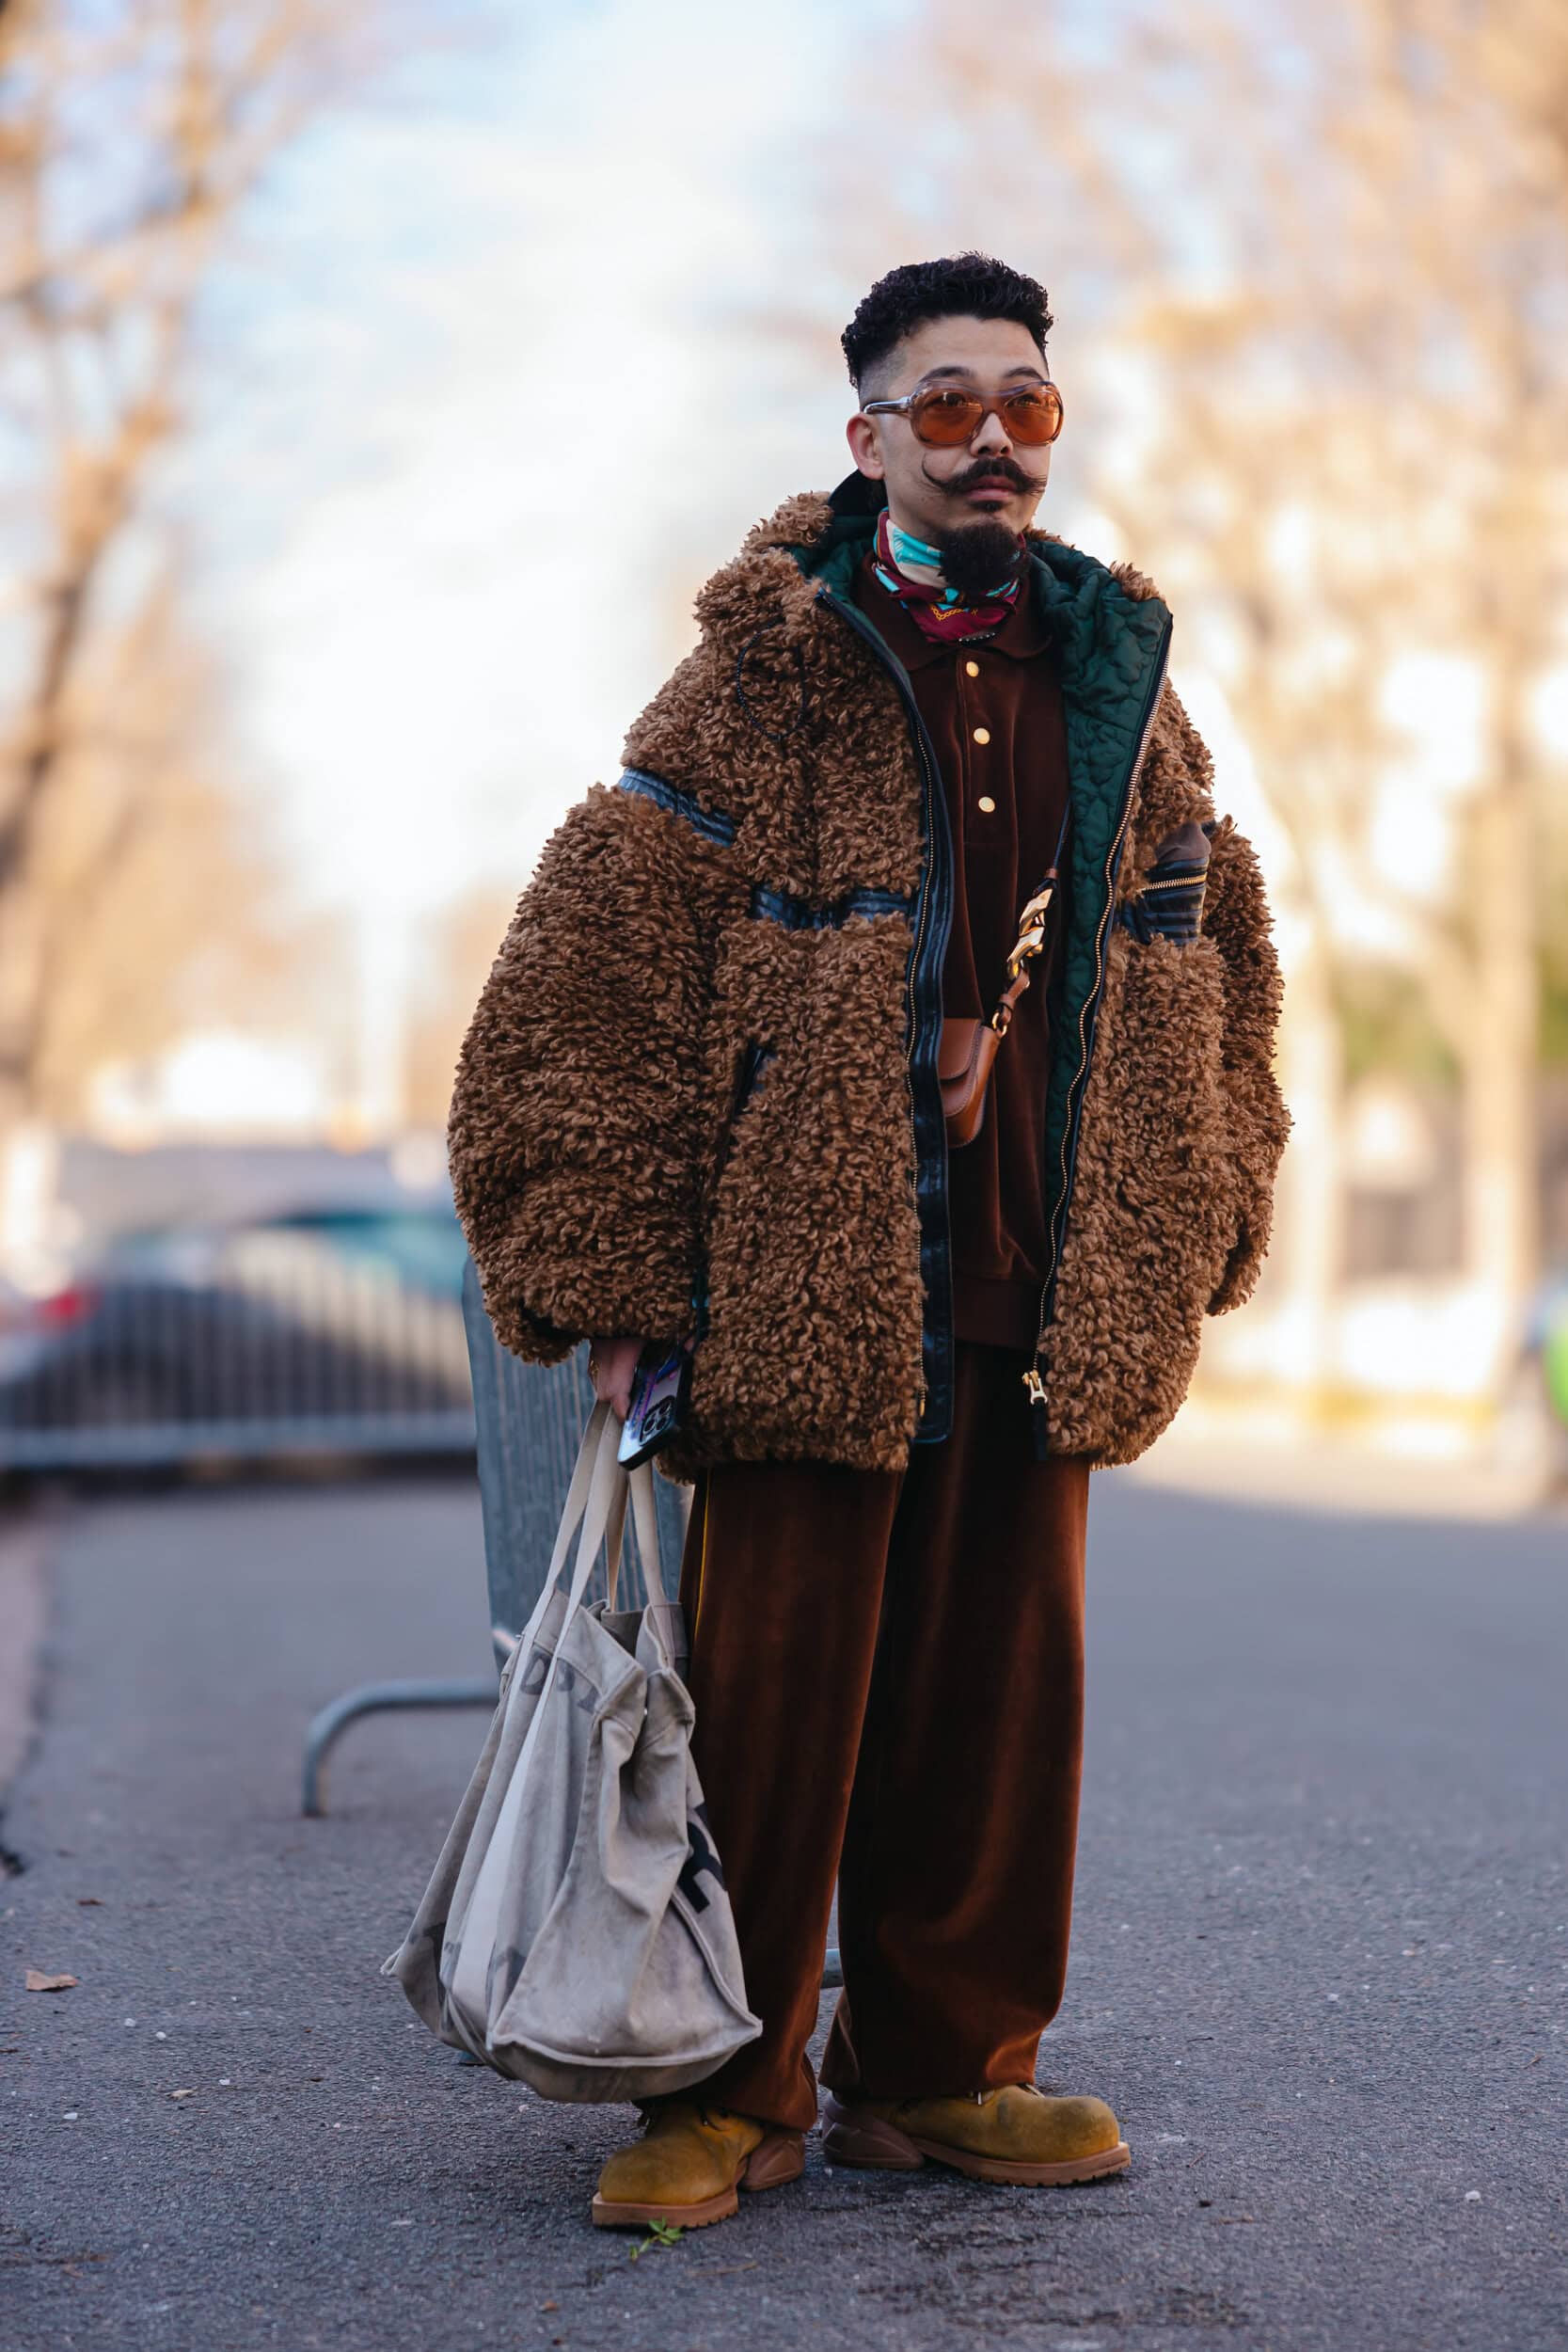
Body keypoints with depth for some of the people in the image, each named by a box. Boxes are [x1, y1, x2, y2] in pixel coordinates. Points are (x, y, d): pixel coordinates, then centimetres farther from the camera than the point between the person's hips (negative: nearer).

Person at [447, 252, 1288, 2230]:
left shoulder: (1122, 679, 12)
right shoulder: (759, 680, -2)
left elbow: (1215, 959, 20)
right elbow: (585, 972, -5)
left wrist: (1183, 1245, 14)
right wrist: (609, 1281, -9)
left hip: (1043, 1305, 4)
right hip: (802, 1297, -4)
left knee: (1000, 1696, 9)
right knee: (769, 1699, 1)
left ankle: (941, 2070, 23)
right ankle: (729, 2088, 15)